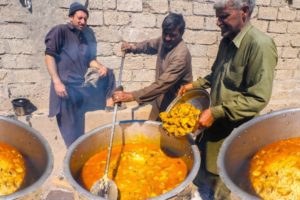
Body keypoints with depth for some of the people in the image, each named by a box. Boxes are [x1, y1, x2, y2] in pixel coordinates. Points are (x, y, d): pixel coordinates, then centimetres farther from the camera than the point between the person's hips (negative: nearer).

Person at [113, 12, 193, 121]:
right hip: (161, 99, 8)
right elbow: (149, 44, 19)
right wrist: (133, 47, -3)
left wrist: (132, 96, -38)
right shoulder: (163, 41, -3)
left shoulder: (181, 55, -29)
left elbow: (163, 84, -35)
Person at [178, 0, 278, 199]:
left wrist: (216, 112, -25)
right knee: (204, 172, 22)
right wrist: (195, 84, 8)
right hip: (216, 123, 7)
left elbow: (258, 98, -24)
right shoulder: (227, 41, 3)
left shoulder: (260, 45, -22)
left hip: (235, 130, -7)